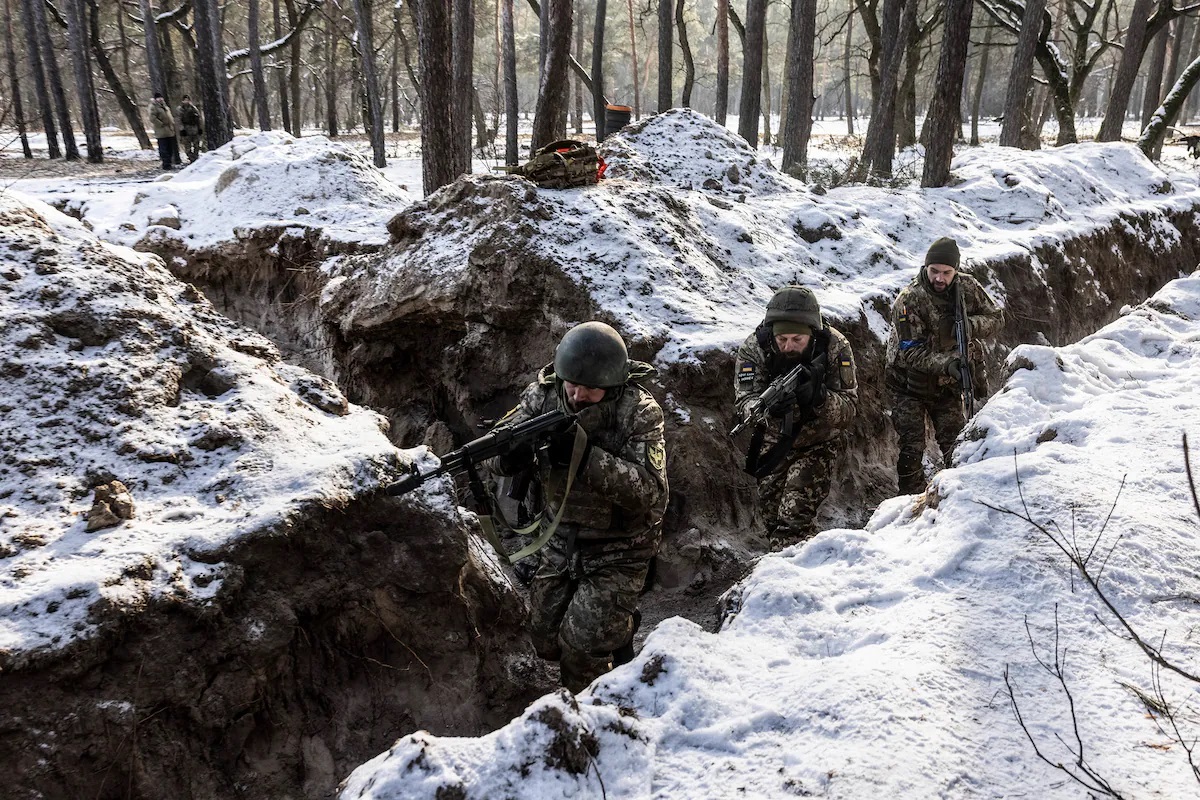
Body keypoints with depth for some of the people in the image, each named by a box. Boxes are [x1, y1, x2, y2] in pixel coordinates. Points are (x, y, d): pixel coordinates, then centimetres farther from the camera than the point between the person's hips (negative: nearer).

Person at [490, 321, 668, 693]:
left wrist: (585, 454, -41)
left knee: (582, 647, -11)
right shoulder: (544, 395, -11)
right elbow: (496, 447, -11)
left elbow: (650, 492, -30)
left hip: (617, 553, -5)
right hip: (560, 541, 5)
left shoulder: (640, 414, -22)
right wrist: (511, 455, -36)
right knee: (546, 641, 12)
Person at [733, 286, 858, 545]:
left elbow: (849, 409, -21)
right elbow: (744, 403, -25)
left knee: (795, 516, -20)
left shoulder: (835, 346, -20)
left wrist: (818, 397, -42)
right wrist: (767, 407, -48)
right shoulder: (753, 348, -20)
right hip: (773, 445, 2)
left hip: (817, 444, -2)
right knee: (772, 515, 12)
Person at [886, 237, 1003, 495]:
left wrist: (971, 325, -22)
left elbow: (995, 316, 0)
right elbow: (910, 352, -26)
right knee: (911, 448, -5)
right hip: (911, 384, -4)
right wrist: (944, 363, -42)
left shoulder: (967, 287, -9)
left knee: (956, 445, 4)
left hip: (948, 384, 4)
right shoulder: (909, 300, -23)